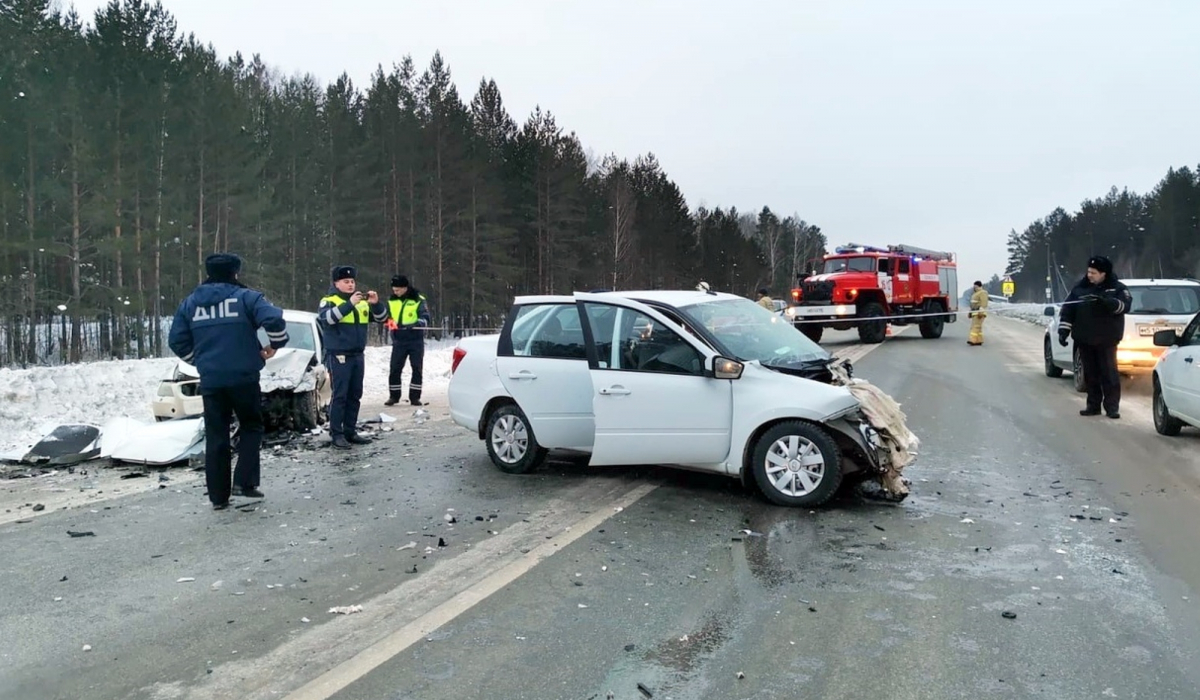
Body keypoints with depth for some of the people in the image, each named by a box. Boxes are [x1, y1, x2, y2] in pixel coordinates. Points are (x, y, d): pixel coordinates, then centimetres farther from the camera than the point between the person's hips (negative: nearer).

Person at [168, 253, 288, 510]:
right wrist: (275, 345, -3)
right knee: (251, 426, 14)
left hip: (210, 380, 3)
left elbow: (176, 340, 12)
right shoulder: (246, 296, -4)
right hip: (243, 377, -3)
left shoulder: (190, 302, 10)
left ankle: (218, 495, 10)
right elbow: (274, 319, -19)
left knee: (215, 436, 8)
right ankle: (244, 482, 1)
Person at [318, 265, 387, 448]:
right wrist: (349, 303, -31)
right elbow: (328, 317, -23)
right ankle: (337, 434, -4)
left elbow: (381, 318, 9)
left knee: (355, 396, 9)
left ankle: (350, 431, 17)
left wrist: (376, 303, -11)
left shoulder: (362, 302, 12)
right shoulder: (329, 301, -3)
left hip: (357, 356, 6)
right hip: (338, 356, -6)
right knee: (340, 396, -7)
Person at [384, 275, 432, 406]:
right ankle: (393, 396, 13)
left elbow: (425, 319, -14)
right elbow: (386, 316, 22)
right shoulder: (392, 301, 7)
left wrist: (413, 325, -30)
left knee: (417, 369, 1)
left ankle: (415, 397, 10)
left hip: (416, 340, -3)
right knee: (395, 369, 2)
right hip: (399, 341, 3)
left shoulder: (418, 300, -7)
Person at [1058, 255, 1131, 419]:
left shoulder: (1117, 288, 0)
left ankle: (1112, 406, 2)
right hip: (1084, 339, 3)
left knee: (1109, 372, -4)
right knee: (1090, 374, 9)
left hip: (1106, 339, -3)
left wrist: (1106, 301, -31)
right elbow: (1067, 310, 4)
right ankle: (1093, 405, 16)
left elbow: (1124, 305, -17)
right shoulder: (1080, 288, 6)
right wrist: (1063, 331, -4)